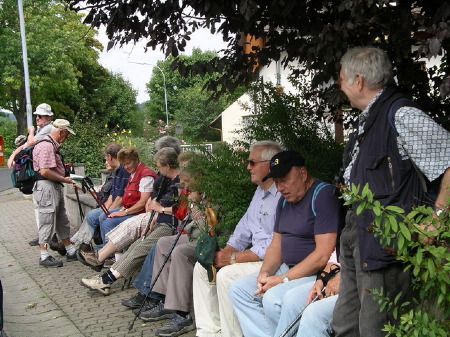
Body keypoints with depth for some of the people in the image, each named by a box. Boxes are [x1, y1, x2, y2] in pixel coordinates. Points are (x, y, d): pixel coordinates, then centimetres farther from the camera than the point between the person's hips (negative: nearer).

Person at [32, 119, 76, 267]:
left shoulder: (52, 145, 16)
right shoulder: (46, 146, -18)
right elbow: (45, 171, -25)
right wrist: (64, 179, -15)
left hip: (56, 188, 11)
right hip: (46, 187, -11)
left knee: (62, 222, 15)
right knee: (47, 222, -2)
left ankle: (71, 252, 24)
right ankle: (44, 257, 8)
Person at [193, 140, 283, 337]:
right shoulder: (260, 192, 15)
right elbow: (244, 228, 18)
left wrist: (233, 258, -19)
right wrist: (225, 252, 0)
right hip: (255, 254, 11)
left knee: (227, 274, -27)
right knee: (202, 267, 4)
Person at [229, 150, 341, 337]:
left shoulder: (324, 195, -15)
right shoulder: (285, 200, 13)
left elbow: (323, 254, -21)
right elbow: (276, 245, 15)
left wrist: (283, 279, -19)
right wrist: (265, 272, -5)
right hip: (289, 269, 9)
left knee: (273, 298, -30)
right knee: (238, 289, 0)